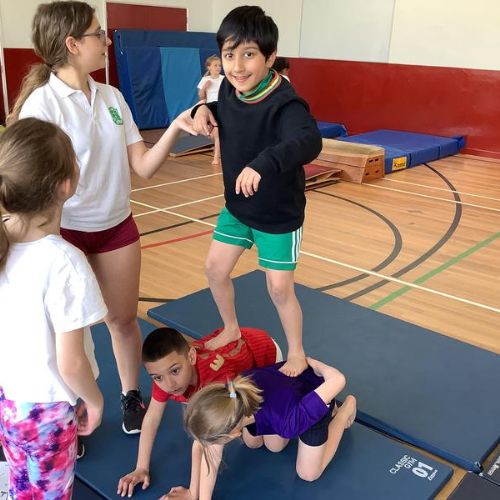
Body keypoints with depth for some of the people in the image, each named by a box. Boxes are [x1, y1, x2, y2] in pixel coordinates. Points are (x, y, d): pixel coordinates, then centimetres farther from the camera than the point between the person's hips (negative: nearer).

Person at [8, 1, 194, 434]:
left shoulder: (112, 97, 1)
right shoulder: (42, 103, -17)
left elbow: (143, 166, -2)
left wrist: (176, 127, -14)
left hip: (117, 227, 5)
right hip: (66, 232, -4)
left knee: (124, 319, 15)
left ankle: (131, 397, 37)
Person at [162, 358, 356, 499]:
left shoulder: (289, 421, -49)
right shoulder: (226, 399, -36)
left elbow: (338, 379, -39)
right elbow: (211, 456, -21)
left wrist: (316, 365, -18)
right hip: (283, 375, 4)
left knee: (307, 474, 11)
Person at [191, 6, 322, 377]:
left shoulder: (285, 104, -31)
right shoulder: (229, 89, -9)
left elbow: (308, 142, -51)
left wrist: (263, 164, -67)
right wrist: (203, 109, -8)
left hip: (279, 215, -6)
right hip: (237, 207, 7)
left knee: (279, 289, 4)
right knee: (215, 269, 13)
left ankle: (297, 354, 29)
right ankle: (231, 329, 40)